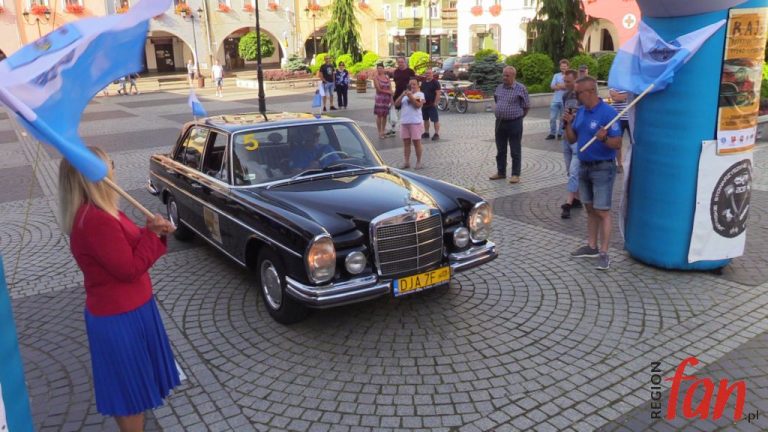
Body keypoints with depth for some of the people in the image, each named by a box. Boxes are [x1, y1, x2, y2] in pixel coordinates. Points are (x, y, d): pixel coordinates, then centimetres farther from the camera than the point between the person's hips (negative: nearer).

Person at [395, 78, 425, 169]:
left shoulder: (420, 94, 2)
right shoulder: (405, 94, 16)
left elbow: (418, 105, -15)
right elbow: (396, 104, 4)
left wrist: (410, 96, -20)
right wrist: (402, 95, -10)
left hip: (416, 122, -5)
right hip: (404, 122, 5)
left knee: (416, 142, 0)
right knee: (406, 142, 6)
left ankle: (418, 162, 8)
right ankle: (406, 162, 11)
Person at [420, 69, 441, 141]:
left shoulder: (435, 82, -8)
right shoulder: (423, 83, 14)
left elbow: (438, 93, -13)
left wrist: (435, 103, -16)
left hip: (432, 105, -7)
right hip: (424, 105, 8)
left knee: (435, 120, -6)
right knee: (425, 119, 14)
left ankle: (437, 134, -3)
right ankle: (426, 133, 24)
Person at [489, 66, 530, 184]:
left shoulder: (521, 88, -7)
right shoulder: (499, 88, 9)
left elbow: (526, 106, -3)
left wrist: (517, 117, 0)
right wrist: (501, 114, 15)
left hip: (514, 123, -6)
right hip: (500, 122, 6)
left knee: (515, 151, 0)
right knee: (500, 150, 13)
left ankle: (515, 175, 7)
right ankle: (501, 172, 24)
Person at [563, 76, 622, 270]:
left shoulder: (608, 112, -16)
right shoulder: (581, 111, 7)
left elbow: (617, 143, -19)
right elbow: (572, 139, 10)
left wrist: (604, 138, -38)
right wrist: (568, 124, -6)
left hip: (602, 168, -7)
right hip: (584, 167, 8)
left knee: (602, 212, -4)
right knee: (590, 209, 15)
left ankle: (603, 253, 1)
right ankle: (592, 246, 26)